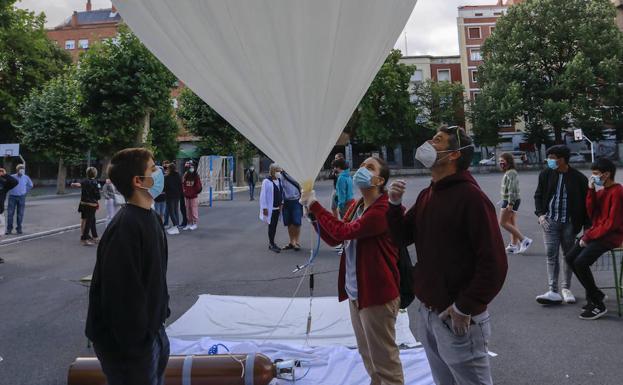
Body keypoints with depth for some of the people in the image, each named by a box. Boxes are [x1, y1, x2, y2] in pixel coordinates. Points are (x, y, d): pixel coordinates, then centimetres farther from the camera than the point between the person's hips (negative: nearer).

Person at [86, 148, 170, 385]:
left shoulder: (151, 218, 5)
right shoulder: (125, 228, -26)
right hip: (129, 340, -9)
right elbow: (122, 292, -27)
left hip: (153, 330, 9)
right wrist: (135, 346, -22)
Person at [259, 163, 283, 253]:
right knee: (271, 226, -3)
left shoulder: (279, 180, 10)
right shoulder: (266, 181, -13)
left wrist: (281, 203, 9)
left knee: (274, 226, 12)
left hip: (277, 208, 7)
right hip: (270, 208, -7)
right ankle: (271, 245, 6)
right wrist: (264, 208, -17)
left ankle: (271, 242, 23)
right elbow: (263, 195, -15)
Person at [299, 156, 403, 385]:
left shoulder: (384, 210, -21)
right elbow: (333, 239, 12)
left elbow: (343, 231, -26)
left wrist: (314, 205, -17)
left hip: (377, 293, -9)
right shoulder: (356, 207, 10)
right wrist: (312, 212, 0)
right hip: (355, 291, 9)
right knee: (367, 355, 24)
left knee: (384, 359, 5)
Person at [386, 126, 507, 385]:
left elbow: (494, 264, -20)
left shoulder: (471, 197, -16)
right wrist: (395, 204, -1)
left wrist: (464, 309, -19)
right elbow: (403, 237, 15)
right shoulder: (426, 195, 9)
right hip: (426, 313, 8)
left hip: (457, 320, -8)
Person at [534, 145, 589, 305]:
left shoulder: (578, 178, -5)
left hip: (569, 223, -1)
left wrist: (586, 225, -1)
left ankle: (566, 288, 24)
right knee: (551, 255, -4)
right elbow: (538, 195, 10)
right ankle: (553, 292, -3)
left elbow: (585, 202, 1)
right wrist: (540, 214, -3)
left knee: (569, 255, 10)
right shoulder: (546, 174, 0)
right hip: (550, 221, 1)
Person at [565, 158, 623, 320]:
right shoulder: (601, 191, 13)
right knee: (570, 258, 0)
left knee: (581, 262, -23)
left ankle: (598, 305, -9)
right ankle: (595, 294, 13)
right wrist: (591, 191, -2)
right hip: (596, 233, 9)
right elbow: (592, 214, 6)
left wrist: (589, 236, -16)